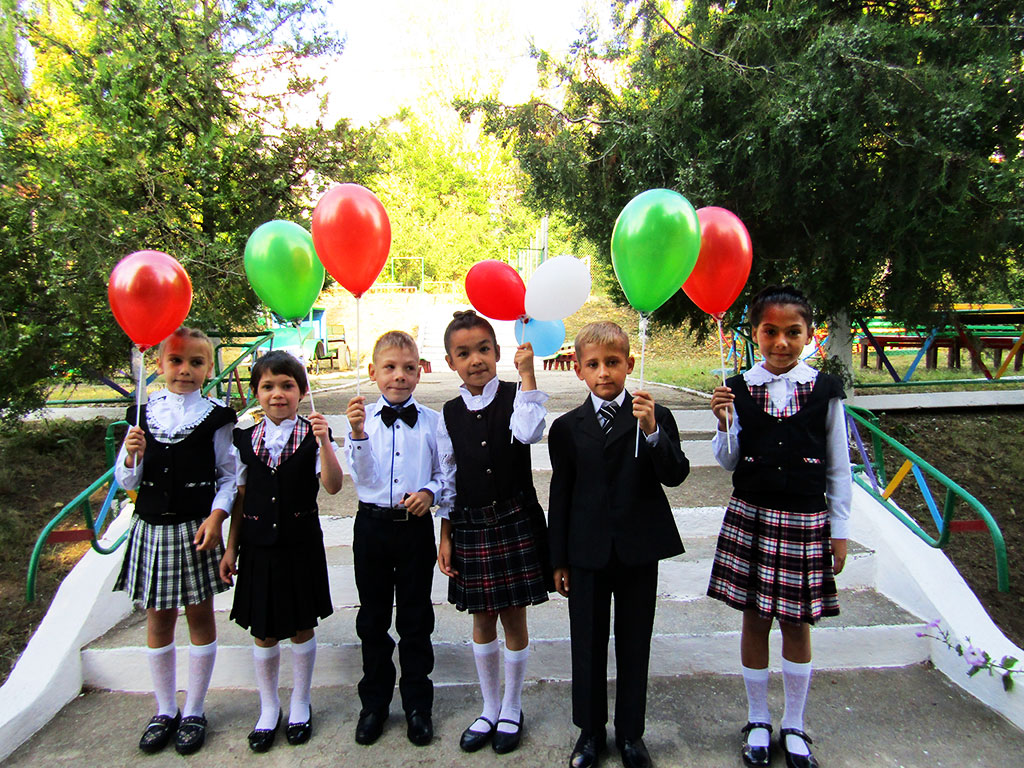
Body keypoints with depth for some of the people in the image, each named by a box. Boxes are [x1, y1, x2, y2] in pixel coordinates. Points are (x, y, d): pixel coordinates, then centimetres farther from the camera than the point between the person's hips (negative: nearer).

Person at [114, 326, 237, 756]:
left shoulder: (214, 417, -5)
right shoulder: (143, 414, 2)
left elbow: (229, 476, -2)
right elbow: (126, 481, 5)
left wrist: (216, 517, -14)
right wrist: (132, 455, -15)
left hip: (196, 529, -2)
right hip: (152, 527, 3)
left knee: (199, 616, 9)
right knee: (158, 620, 13)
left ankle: (194, 711, 25)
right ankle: (165, 710, 31)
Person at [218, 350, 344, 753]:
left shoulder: (312, 435, -7)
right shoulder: (245, 440, 1)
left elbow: (333, 485, -18)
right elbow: (240, 497, 7)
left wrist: (324, 442, -30)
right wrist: (231, 548, 8)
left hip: (300, 542, -2)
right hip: (258, 545, 2)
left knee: (301, 627, 11)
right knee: (263, 631, 12)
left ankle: (300, 704, 32)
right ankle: (269, 708, 33)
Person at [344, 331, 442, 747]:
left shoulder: (431, 421, -2)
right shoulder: (361, 417, -3)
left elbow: (444, 473, 5)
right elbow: (360, 475, -10)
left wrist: (429, 491, -15)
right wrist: (358, 433, -23)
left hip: (415, 526, 0)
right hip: (372, 523, 1)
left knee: (415, 619, 11)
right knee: (373, 618, 14)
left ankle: (417, 704, 29)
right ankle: (374, 701, 32)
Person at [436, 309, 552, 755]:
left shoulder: (514, 397, -5)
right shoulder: (449, 416, 2)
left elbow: (528, 432, -28)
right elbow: (448, 482, 6)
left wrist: (527, 373, -26)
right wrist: (445, 536, 5)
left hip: (515, 522, -2)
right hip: (470, 527, 3)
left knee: (514, 619, 10)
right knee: (482, 621, 15)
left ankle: (512, 710, 31)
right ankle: (490, 708, 35)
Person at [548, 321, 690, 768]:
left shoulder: (654, 417, -3)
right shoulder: (567, 428, 0)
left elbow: (675, 475, -12)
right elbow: (561, 495, 3)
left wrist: (652, 431, -28)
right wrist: (558, 559, 5)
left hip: (639, 550, 0)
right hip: (587, 552, 1)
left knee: (635, 645, 13)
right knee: (587, 645, 13)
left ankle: (631, 732, 33)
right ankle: (590, 731, 33)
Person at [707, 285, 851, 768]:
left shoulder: (824, 390, -2)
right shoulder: (739, 390, -2)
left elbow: (839, 467, 3)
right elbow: (728, 462, 2)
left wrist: (839, 530, 3)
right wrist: (724, 424, -16)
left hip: (806, 520, 0)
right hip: (750, 517, 1)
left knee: (796, 621, 8)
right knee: (755, 618, 9)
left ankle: (794, 727, 28)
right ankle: (758, 722, 28)